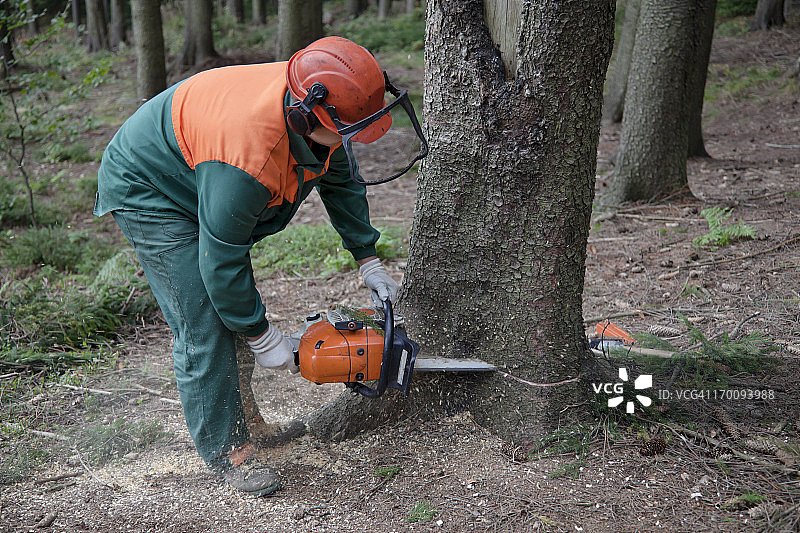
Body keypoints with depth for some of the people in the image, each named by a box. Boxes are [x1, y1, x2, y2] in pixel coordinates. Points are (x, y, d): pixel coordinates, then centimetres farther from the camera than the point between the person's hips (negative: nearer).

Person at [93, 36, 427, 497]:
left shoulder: (315, 110, -17)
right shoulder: (249, 153, -42)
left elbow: (341, 179, 3)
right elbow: (221, 263, -32)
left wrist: (369, 261, 3)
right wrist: (263, 338, -20)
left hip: (199, 177, 9)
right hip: (147, 193, -8)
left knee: (239, 307, 11)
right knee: (205, 324, -12)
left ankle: (241, 417, 27)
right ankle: (227, 450, 2)